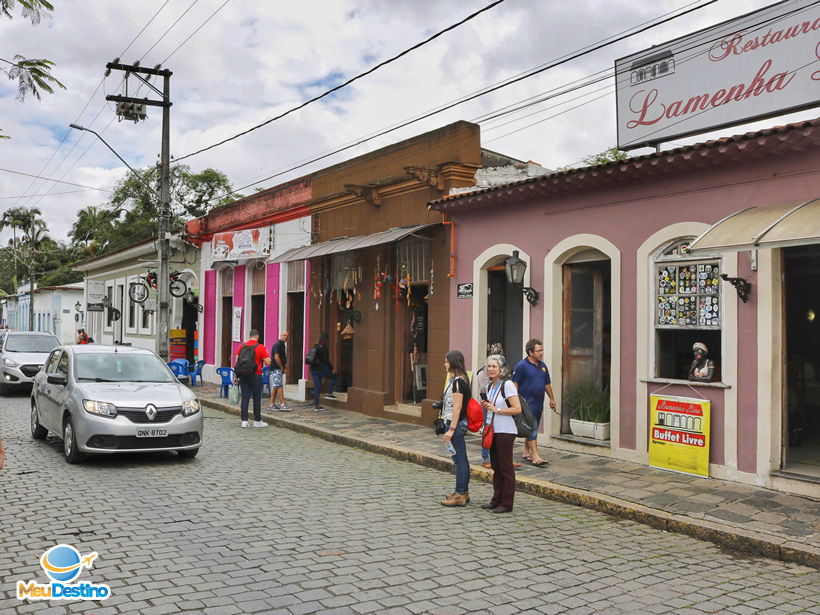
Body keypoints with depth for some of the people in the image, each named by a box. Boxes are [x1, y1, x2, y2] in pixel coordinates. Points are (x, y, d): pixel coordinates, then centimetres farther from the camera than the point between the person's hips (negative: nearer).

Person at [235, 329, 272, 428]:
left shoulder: (242, 346, 5)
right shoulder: (260, 347, -6)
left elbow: (237, 362, 4)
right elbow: (268, 362, -8)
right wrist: (267, 354, 12)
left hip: (243, 375, 3)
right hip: (256, 375, -3)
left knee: (245, 398, 5)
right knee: (257, 398, 6)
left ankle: (244, 421, 3)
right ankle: (257, 421, 13)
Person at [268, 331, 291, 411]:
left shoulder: (283, 345, 18)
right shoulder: (278, 345, -13)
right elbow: (276, 357, -20)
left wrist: (283, 367, 9)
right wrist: (282, 367, -12)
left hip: (280, 369, 10)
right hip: (276, 369, -10)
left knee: (275, 386, 10)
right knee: (280, 386, -9)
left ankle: (272, 404, 14)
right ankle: (282, 404, -9)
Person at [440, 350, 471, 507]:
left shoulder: (457, 381, -17)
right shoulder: (455, 379, 14)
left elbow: (457, 408, -20)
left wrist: (451, 429, -20)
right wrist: (450, 426, 18)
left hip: (456, 423, -10)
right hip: (458, 423, 10)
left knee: (459, 459, -4)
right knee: (461, 459, 14)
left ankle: (460, 495, 2)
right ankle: (463, 492, 22)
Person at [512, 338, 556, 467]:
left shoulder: (542, 365, 12)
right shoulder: (522, 365, -11)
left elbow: (547, 384, 21)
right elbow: (515, 383, -12)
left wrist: (552, 399, 20)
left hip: (539, 403, 8)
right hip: (527, 403, -8)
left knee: (533, 429, 14)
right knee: (532, 429, -11)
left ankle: (526, 452, 26)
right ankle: (535, 456, -12)